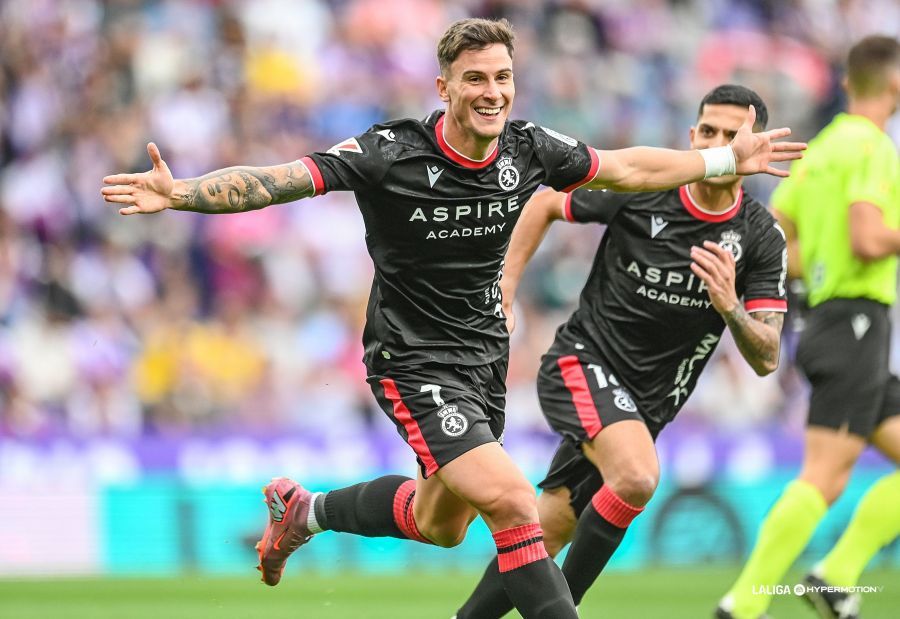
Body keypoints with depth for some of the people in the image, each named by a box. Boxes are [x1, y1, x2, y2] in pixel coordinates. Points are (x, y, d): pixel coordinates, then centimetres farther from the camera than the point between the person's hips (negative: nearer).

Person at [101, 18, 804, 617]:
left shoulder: (528, 148, -6)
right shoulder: (391, 153, -22)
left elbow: (628, 168, 11)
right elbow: (277, 180, -26)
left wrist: (728, 158, 14)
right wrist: (179, 194, -39)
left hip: (484, 358, 7)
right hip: (414, 365, -7)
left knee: (441, 525, 22)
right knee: (513, 502, -22)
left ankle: (303, 511, 46)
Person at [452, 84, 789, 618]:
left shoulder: (761, 237, -6)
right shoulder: (638, 189, -12)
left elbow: (766, 359, -8)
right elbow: (545, 204, 6)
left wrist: (730, 307, -28)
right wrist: (503, 295, 1)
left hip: (644, 404, 4)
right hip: (582, 361, -4)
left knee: (542, 540, 5)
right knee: (637, 475, -31)